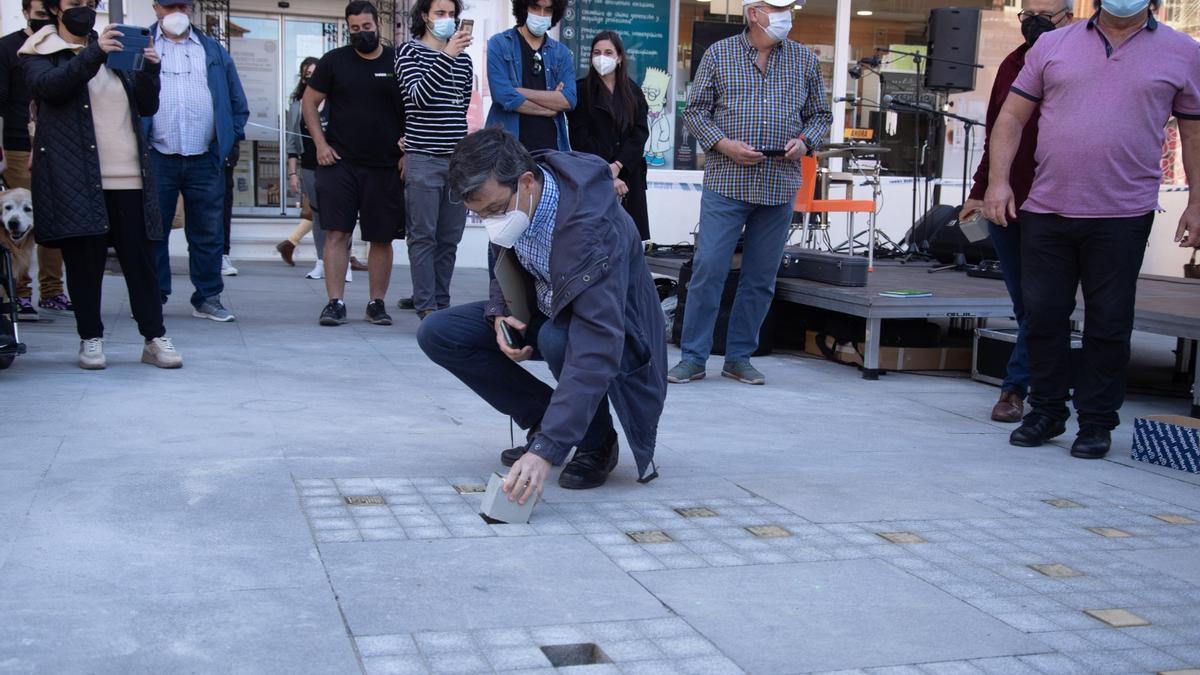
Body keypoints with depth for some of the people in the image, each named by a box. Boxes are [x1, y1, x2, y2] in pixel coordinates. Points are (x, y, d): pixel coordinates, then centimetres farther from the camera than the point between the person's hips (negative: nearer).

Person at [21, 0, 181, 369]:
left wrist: (149, 70, -3)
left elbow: (147, 106, 16)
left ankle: (155, 338, 5)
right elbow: (49, 86, -14)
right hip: (76, 178, -3)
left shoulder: (114, 52, 21)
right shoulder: (39, 53, 8)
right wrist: (94, 53, -24)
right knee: (84, 260, 0)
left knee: (140, 259, 1)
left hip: (128, 176, 3)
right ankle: (91, 339, 10)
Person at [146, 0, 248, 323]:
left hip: (205, 159, 2)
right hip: (157, 158, -2)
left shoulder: (214, 51, 16)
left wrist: (233, 139, 7)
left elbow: (237, 101, 17)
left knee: (208, 232, 5)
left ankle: (208, 298, 12)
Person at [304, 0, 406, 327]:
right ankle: (335, 303, -2)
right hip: (339, 162, 0)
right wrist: (320, 144, -1)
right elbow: (309, 102, 9)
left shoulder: (399, 63, 4)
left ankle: (377, 303, 13)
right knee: (336, 233, -5)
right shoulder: (334, 61, 5)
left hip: (385, 166, 0)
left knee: (382, 238, 4)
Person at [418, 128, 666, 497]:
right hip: (541, 312, 7)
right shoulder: (504, 197, -14)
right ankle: (550, 422, 1)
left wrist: (545, 451, -47)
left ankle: (597, 443, -9)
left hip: (616, 334, -7)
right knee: (437, 333, -10)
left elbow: (595, 352, -42)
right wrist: (499, 314, -14)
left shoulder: (592, 228, -36)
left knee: (556, 338, -40)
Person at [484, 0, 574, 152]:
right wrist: (551, 108, -3)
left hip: (551, 146, 3)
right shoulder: (499, 44, 0)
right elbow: (505, 97, -12)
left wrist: (520, 92, -10)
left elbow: (569, 100, -4)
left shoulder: (562, 52, 11)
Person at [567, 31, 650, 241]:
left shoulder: (633, 92, 13)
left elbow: (640, 133, 3)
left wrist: (616, 167, -12)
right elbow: (581, 139, -4)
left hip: (629, 178, 3)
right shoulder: (581, 90, 4)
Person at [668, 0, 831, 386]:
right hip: (726, 181, -3)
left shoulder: (805, 60, 10)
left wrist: (805, 141, -5)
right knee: (708, 269, -6)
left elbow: (820, 115, 16)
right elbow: (695, 111, 4)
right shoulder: (719, 55, 3)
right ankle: (693, 357, 3)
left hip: (780, 185, 3)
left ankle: (739, 357, 17)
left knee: (761, 277, 7)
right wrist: (724, 144, -11)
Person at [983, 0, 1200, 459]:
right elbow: (1011, 117, 7)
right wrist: (998, 180, -3)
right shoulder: (1052, 46, 8)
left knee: (1108, 324, 4)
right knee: (1042, 315, 7)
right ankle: (1046, 412, 22)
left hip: (1123, 217, -1)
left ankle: (1097, 421, 17)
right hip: (1046, 213, 2)